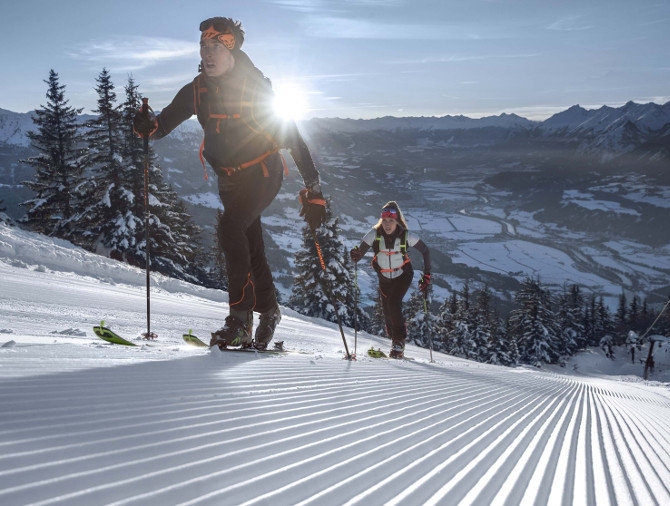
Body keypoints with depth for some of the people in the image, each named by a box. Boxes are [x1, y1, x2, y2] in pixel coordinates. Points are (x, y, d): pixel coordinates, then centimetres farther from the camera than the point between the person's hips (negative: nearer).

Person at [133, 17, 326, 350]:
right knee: (250, 249, 11)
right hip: (229, 178, 6)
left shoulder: (256, 87, -14)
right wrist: (150, 125, -23)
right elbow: (166, 121, 4)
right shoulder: (197, 90, 1)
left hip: (263, 174, -6)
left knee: (229, 229, -26)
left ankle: (240, 319, -22)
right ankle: (268, 312, 33)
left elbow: (291, 137, -14)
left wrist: (313, 188, -17)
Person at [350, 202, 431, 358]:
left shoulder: (405, 235, -19)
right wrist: (355, 255, -44)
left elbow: (425, 251, -7)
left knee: (393, 304, -23)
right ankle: (395, 340, 26)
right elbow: (359, 254, -19)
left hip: (403, 276, -2)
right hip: (384, 277, 3)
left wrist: (426, 275, -11)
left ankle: (399, 341, -11)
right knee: (387, 310, 3)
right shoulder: (375, 234, -18)